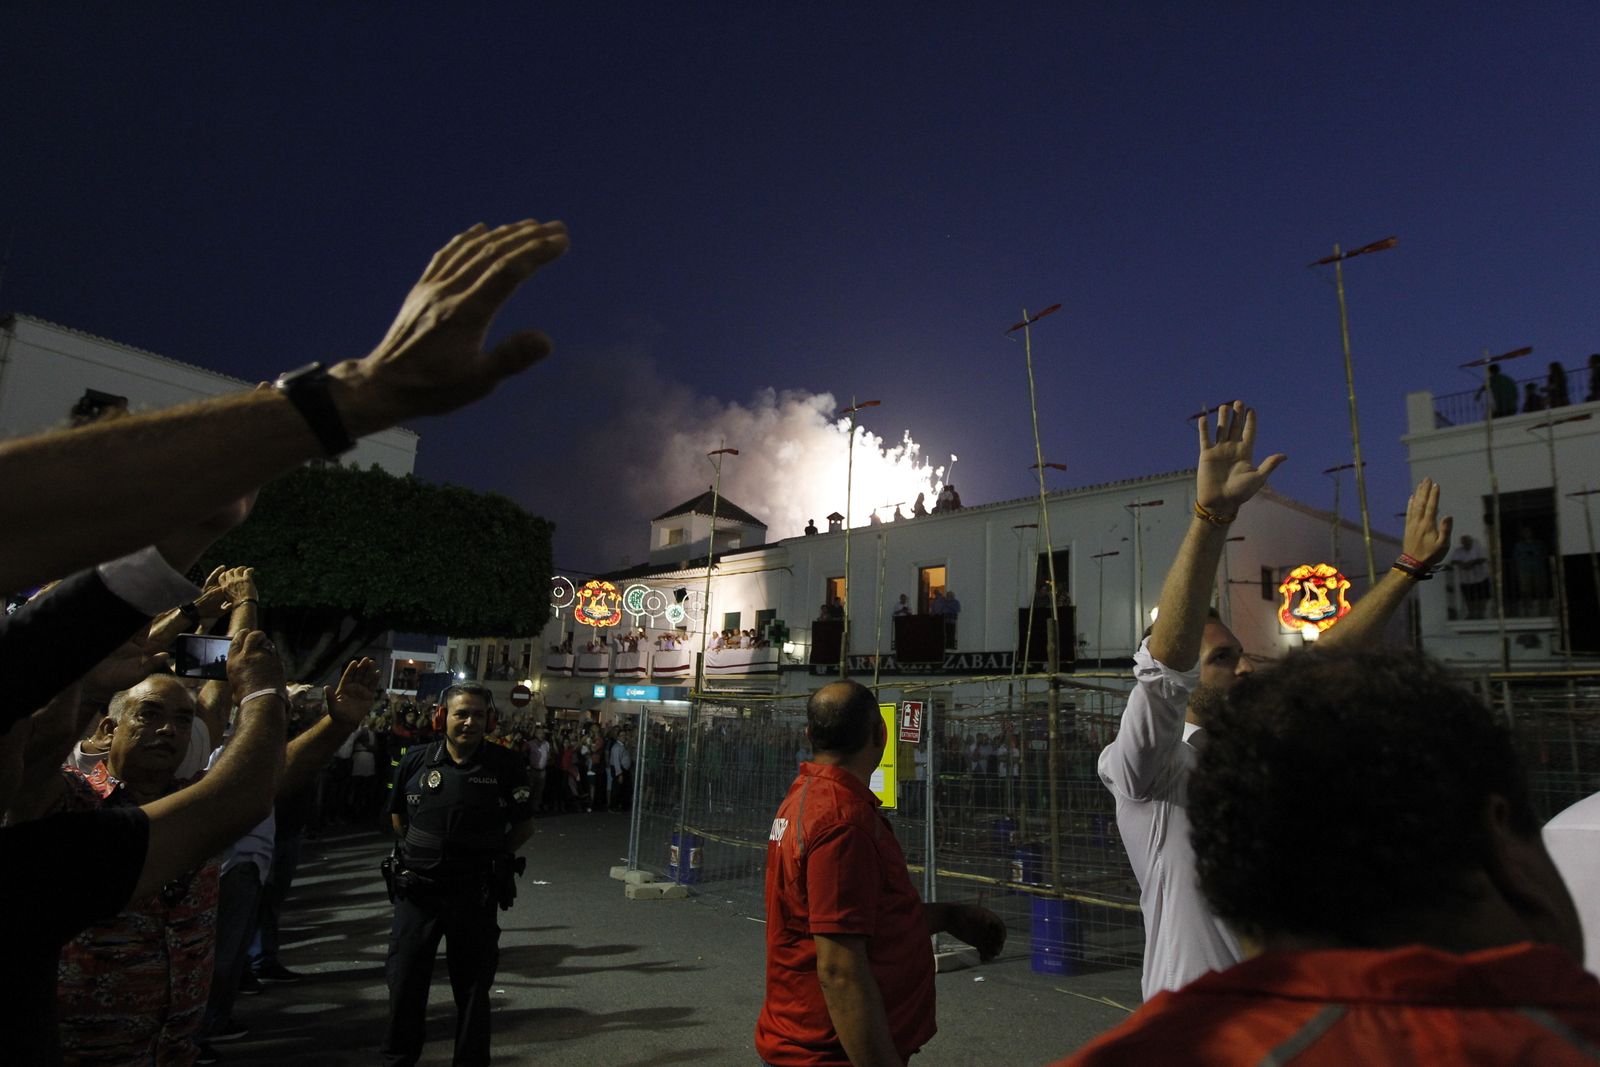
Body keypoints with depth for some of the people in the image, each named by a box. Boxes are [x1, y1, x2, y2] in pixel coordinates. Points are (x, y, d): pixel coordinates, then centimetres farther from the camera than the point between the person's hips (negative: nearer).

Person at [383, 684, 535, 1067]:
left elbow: (524, 826, 1)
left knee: (472, 985, 11)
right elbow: (398, 816, 13)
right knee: (405, 979, 13)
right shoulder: (416, 762, -3)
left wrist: (489, 856, -2)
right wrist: (421, 853, 7)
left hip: (475, 893, -2)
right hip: (417, 888, 2)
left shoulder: (506, 766, -9)